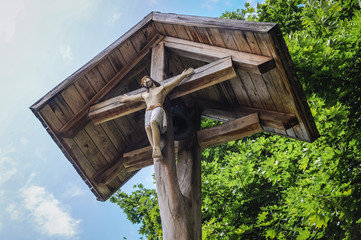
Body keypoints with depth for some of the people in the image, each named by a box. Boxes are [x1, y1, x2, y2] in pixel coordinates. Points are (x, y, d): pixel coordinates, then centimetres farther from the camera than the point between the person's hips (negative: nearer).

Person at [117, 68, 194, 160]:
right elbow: (132, 98, 50)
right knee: (147, 127, -30)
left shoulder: (161, 88, 24)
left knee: (153, 122, -37)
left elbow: (175, 82, 19)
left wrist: (184, 74, 13)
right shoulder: (143, 95, 36)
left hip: (158, 108, -4)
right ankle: (156, 152, -44)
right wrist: (126, 98, 65)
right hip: (148, 112, 4)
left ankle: (157, 149, -48)